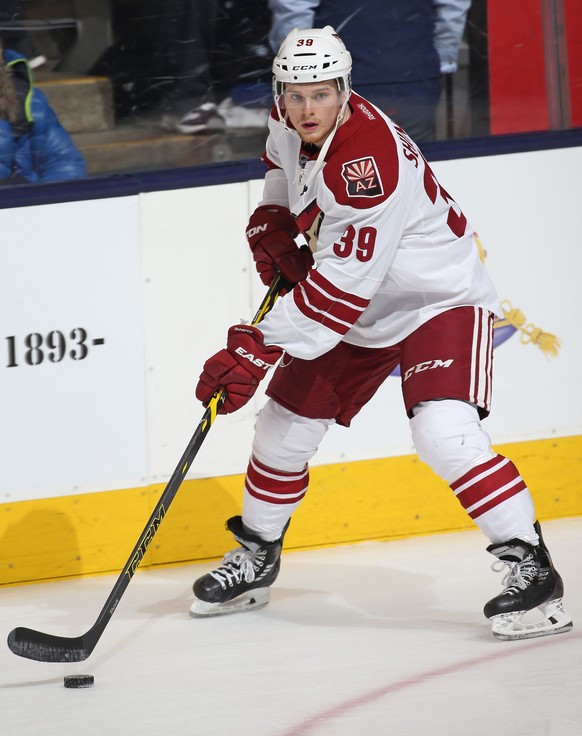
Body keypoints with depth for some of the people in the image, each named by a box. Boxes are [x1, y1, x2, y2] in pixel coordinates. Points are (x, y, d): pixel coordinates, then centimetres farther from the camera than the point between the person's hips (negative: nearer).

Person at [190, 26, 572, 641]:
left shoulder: (370, 164, -34)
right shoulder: (290, 123, -8)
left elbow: (340, 288, -35)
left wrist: (256, 349, -34)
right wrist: (272, 224, 1)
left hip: (440, 300, -8)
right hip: (360, 313, 9)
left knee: (444, 434, -27)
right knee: (285, 425, 10)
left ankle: (530, 567, -19)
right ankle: (256, 556, 32)